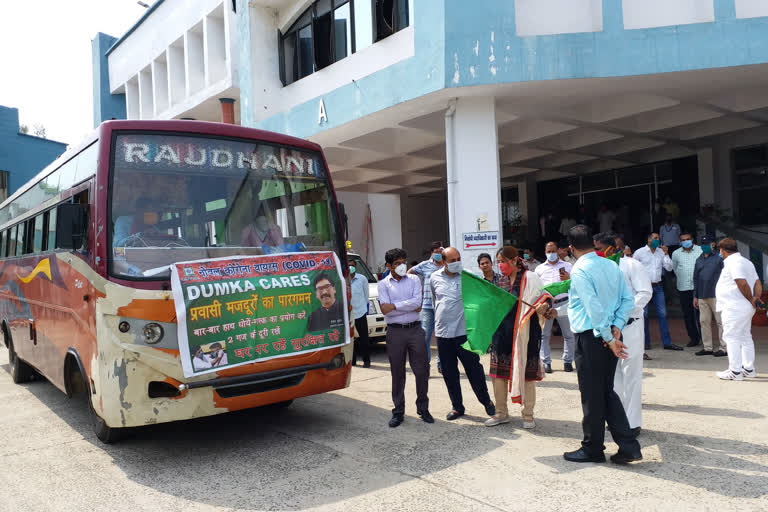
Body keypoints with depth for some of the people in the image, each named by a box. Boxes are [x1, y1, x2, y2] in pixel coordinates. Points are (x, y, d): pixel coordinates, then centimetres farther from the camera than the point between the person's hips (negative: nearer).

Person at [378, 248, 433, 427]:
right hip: (395, 332, -1)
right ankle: (398, 412, 17)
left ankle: (423, 408, 19)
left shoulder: (414, 280, 7)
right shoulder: (383, 284, 4)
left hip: (415, 329, 1)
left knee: (422, 370, 4)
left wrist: (395, 306, -11)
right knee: (397, 373, 6)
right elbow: (385, 310, -9)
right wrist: (410, 307, -9)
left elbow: (417, 302, -8)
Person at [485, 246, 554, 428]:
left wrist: (545, 307, -31)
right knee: (498, 373, 7)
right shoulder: (501, 281, 13)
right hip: (502, 332, 6)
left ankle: (528, 415, 18)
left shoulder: (529, 278, -5)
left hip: (523, 332, -6)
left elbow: (545, 297, -11)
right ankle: (501, 413, 22)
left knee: (526, 372, 3)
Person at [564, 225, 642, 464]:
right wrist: (616, 326, 0)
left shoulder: (580, 270, -14)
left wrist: (609, 338, -15)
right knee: (607, 391, 17)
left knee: (591, 395, 5)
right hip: (609, 336, 7)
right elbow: (628, 299, 6)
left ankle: (592, 449, 18)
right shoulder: (612, 266, 8)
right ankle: (628, 445, 15)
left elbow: (594, 307, -20)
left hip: (590, 337, -7)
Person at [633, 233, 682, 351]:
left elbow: (669, 268, 6)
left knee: (662, 314, 2)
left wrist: (666, 254, -5)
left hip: (658, 286, 4)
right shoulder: (640, 252, -2)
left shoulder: (661, 252, 9)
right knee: (643, 315, 1)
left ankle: (667, 342, 5)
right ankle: (645, 342, 9)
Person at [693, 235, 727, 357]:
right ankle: (707, 347, 16)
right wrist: (695, 296, 16)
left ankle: (724, 348, 3)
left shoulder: (719, 258, -2)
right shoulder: (699, 260, 16)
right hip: (702, 296, 6)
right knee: (704, 321, 8)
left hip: (716, 296, -6)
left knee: (721, 322, -2)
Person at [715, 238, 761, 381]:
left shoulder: (732, 262, -15)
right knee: (746, 338, 15)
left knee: (732, 337, -5)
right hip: (746, 308, 10)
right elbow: (757, 283, 14)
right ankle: (748, 369, 23)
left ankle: (735, 371, -4)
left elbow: (743, 283, -24)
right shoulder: (746, 262, 18)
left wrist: (751, 299, -13)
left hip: (733, 308, -10)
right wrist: (756, 297, 2)